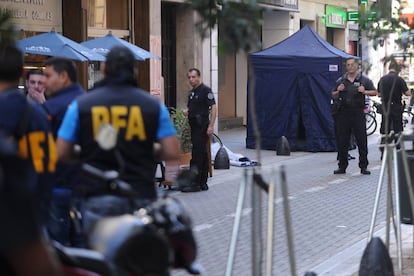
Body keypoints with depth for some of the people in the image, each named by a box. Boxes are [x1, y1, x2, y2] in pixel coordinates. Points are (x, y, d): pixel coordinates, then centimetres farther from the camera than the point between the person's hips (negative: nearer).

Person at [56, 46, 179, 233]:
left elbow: (61, 154, -1)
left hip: (97, 198, 0)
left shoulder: (80, 105, 0)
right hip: (141, 197, 1)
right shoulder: (153, 105, 2)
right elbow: (172, 153, -2)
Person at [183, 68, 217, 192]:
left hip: (202, 127, -9)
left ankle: (195, 183, -9)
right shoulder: (191, 93, 18)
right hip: (194, 126, 9)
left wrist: (211, 126, -21)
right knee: (203, 155, 10)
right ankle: (203, 183, 12)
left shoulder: (206, 90, -9)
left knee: (197, 154, -10)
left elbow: (213, 108, -14)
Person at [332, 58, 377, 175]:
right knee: (342, 141, 3)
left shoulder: (364, 80, 5)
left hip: (358, 113, -2)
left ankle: (363, 166, 4)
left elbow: (375, 92, 6)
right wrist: (338, 91, -4)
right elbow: (333, 96, 17)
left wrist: (365, 92, -12)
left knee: (361, 140, -3)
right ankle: (342, 166, 11)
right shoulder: (341, 81, 11)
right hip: (343, 113, 2)